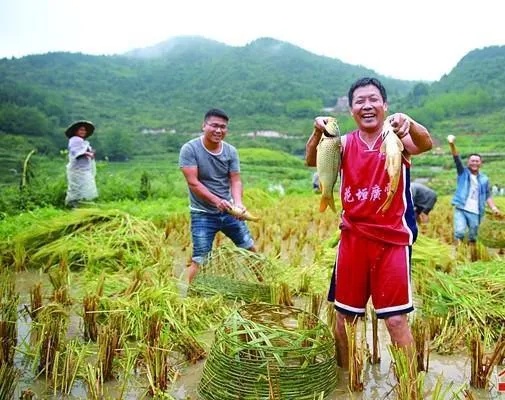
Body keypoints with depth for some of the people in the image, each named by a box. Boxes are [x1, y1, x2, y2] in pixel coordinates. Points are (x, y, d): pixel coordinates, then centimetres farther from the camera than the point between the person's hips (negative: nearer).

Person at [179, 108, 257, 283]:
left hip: (228, 211, 5)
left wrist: (238, 203, -23)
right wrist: (216, 200, -30)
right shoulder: (189, 149, -13)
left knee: (251, 249, 15)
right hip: (203, 214, -4)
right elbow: (193, 183, -18)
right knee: (198, 259, -8)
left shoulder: (231, 151, -1)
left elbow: (235, 181, -4)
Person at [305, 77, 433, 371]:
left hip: (393, 239, -3)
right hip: (353, 238, 3)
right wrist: (318, 133, -34)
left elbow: (426, 144, -25)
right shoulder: (345, 144, 3)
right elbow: (312, 161, -13)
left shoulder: (398, 139, -3)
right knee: (344, 315, 12)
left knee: (397, 319, -3)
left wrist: (409, 124, -46)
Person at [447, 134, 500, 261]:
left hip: (475, 212, 3)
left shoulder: (484, 179, 11)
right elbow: (457, 158, -9)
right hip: (461, 209, -3)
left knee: (473, 237, 9)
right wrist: (452, 144, -23)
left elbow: (488, 196, 13)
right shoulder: (463, 172, 5)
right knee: (459, 232, -20)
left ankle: (473, 260, 18)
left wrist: (493, 207, -5)